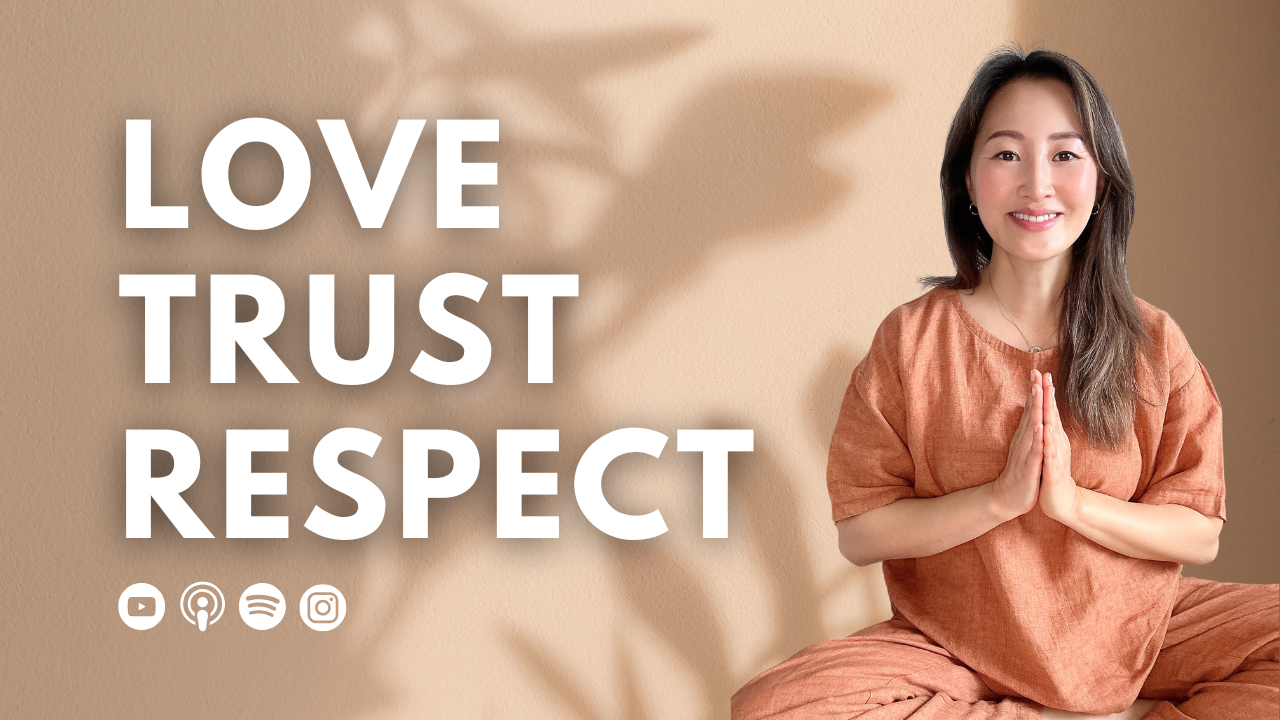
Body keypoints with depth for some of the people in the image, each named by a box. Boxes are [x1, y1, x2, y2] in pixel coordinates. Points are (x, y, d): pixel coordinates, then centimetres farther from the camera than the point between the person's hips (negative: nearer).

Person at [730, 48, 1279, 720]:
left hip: (1131, 638, 1)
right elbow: (859, 532, -6)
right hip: (955, 652, 0)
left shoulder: (1151, 342, -1)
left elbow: (1201, 534, -3)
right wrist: (1000, 497, -19)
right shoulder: (912, 338, -4)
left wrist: (1070, 499, -19)